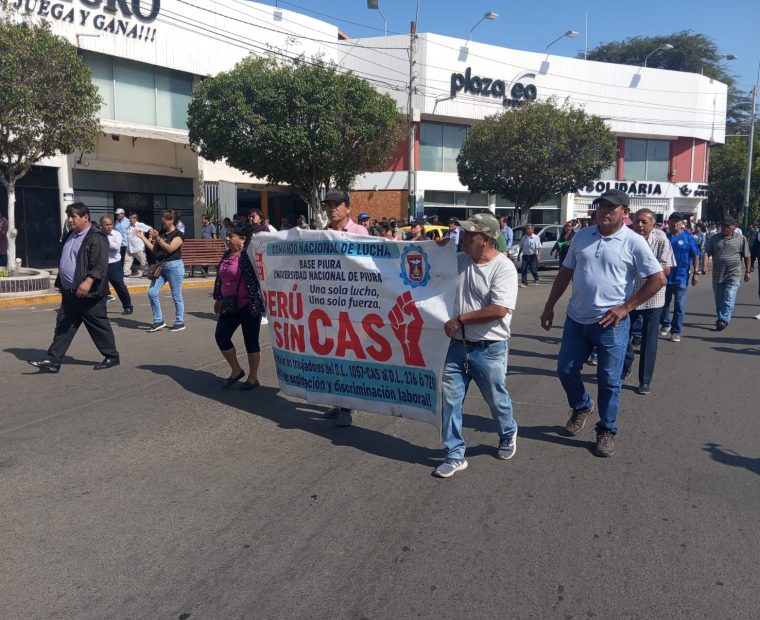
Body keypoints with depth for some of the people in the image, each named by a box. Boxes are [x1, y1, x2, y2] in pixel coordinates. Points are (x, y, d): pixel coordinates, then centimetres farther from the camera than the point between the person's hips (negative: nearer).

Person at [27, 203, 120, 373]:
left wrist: (88, 282, -33)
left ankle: (112, 357, 15)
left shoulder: (96, 238, -14)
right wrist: (60, 283, 24)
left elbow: (99, 265, -23)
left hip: (89, 293, -9)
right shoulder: (70, 236, 16)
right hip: (69, 292, 9)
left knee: (99, 326, 1)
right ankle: (53, 361, 10)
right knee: (63, 326, 8)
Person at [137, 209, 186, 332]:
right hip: (160, 266, 7)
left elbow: (170, 248, -21)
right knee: (152, 292, -1)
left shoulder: (178, 234, -8)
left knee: (176, 296, 0)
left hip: (174, 266, -7)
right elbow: (154, 249, 13)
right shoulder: (162, 232, 13)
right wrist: (143, 237, 10)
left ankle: (180, 322, 12)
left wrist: (157, 238, -29)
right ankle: (158, 321, 8)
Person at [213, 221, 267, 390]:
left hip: (248, 305, -8)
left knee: (251, 341, 2)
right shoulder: (227, 255, 11)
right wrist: (218, 299, 23)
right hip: (230, 306, 8)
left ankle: (253, 378, 17)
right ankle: (236, 371, 24)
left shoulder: (248, 255, -13)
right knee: (221, 337, 6)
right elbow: (220, 278, 20)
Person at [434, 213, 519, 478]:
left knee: (497, 399, 14)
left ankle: (508, 435, 45)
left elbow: (499, 310, -24)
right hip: (458, 344, 5)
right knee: (450, 400, 4)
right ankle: (455, 455, 17)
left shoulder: (503, 267, -15)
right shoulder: (459, 260, 4)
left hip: (489, 348, -5)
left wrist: (460, 320, -19)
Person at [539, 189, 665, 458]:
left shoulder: (634, 242, -9)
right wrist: (550, 306, 10)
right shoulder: (581, 236, 5)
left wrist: (625, 308, -12)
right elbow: (565, 273, 12)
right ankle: (581, 407, 39)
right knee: (566, 370, 12)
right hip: (576, 320, 4)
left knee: (609, 381, 6)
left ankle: (606, 431, 23)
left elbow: (657, 279, -9)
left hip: (611, 324, -4)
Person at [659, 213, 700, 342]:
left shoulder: (688, 237, -2)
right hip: (664, 276, 3)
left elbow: (695, 255, -1)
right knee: (664, 303, 13)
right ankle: (665, 325, 33)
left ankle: (676, 332, 7)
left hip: (681, 277, -2)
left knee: (679, 306, -1)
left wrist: (696, 272, -6)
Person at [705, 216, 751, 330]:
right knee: (719, 300, 9)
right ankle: (721, 319, 21)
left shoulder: (741, 239, 4)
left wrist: (747, 271, 2)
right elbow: (707, 253, 5)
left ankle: (723, 320, -14)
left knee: (729, 299, -13)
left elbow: (746, 256, 6)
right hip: (717, 274, 3)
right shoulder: (714, 239, 9)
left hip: (734, 275, -3)